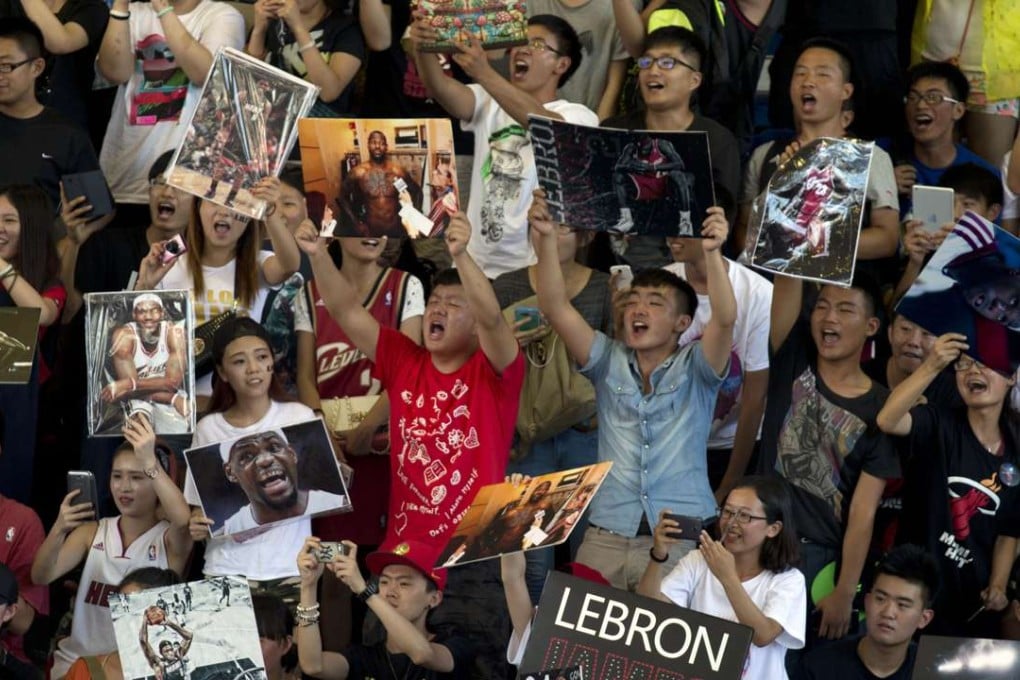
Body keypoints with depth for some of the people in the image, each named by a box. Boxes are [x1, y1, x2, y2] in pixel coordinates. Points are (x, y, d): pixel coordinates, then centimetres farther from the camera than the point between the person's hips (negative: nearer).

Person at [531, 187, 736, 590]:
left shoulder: (694, 368, 5)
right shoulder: (610, 362, 12)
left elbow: (725, 318, -14)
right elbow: (556, 310, 0)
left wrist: (712, 253, -29)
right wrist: (546, 240, -13)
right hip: (606, 537, 2)